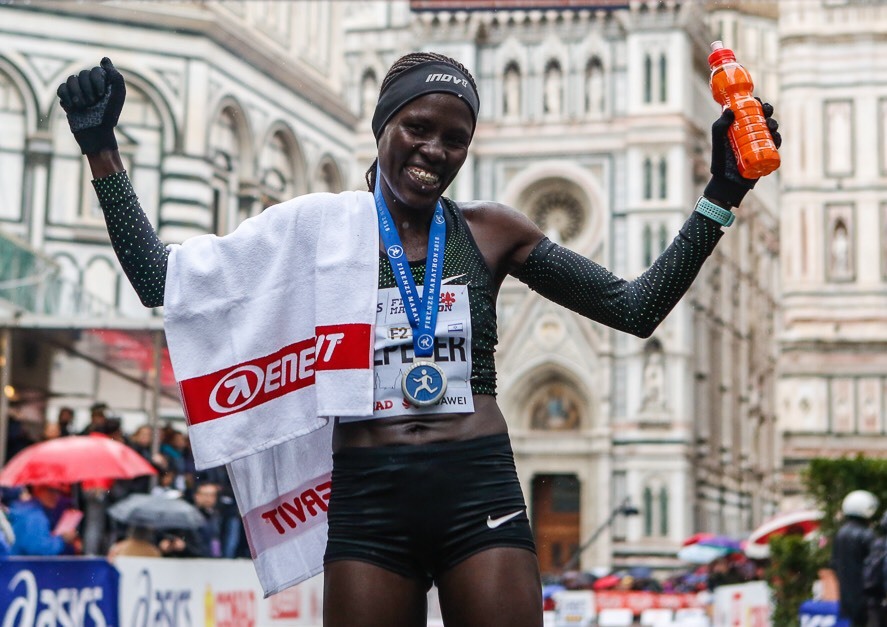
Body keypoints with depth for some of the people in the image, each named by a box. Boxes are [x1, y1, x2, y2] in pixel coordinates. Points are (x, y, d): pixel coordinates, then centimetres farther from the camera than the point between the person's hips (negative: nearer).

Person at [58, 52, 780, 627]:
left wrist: (721, 195, 6)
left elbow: (635, 308, 11)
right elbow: (162, 282, 7)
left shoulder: (490, 231, 10)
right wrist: (103, 150, 3)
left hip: (479, 488, 1)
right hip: (368, 497, 0)